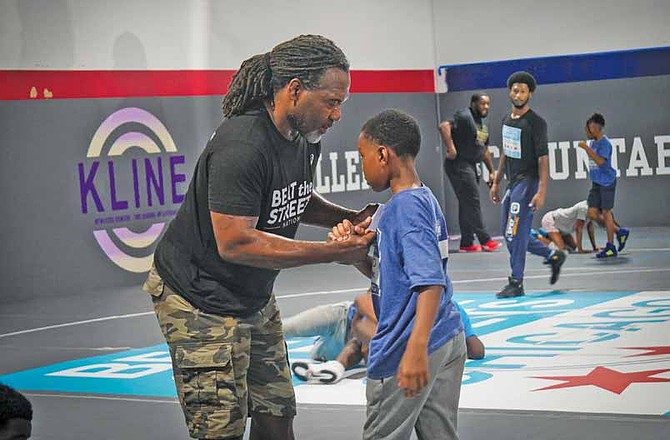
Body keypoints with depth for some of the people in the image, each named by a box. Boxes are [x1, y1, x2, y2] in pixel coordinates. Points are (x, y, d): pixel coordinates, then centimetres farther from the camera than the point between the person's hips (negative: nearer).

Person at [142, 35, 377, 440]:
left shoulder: (305, 139, 1)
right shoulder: (242, 146, -29)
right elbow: (235, 243, -32)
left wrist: (349, 218, -2)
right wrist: (332, 252, -31)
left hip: (255, 298, 9)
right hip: (201, 300, -9)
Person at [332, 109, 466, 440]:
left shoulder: (406, 208, -18)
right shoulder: (424, 200, 12)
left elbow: (431, 283, -27)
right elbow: (386, 273, 18)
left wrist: (416, 351, -35)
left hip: (403, 348, -9)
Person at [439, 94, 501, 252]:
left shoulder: (483, 123, 19)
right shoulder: (464, 116, -11)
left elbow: (484, 149, 27)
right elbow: (444, 126, -27)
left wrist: (491, 171, 24)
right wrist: (451, 149, -29)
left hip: (473, 166, 10)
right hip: (459, 165, -10)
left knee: (467, 204, 10)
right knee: (472, 202, -10)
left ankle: (467, 243, 13)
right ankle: (485, 241, -10)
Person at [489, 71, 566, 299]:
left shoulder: (535, 122, -11)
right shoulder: (506, 120, 14)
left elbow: (543, 158, -15)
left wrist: (541, 192, -23)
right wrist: (496, 182, 21)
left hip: (527, 182, -9)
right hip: (512, 183, 9)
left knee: (516, 234, -10)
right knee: (510, 235, 12)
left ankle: (516, 283, -2)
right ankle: (554, 256, 27)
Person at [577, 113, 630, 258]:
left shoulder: (604, 143, -14)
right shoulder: (593, 142, 13)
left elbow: (601, 161, -27)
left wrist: (587, 148, -26)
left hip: (607, 182, -9)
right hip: (596, 183, 9)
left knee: (605, 212, -5)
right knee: (593, 213, 2)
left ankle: (611, 247, 2)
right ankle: (620, 232, 18)